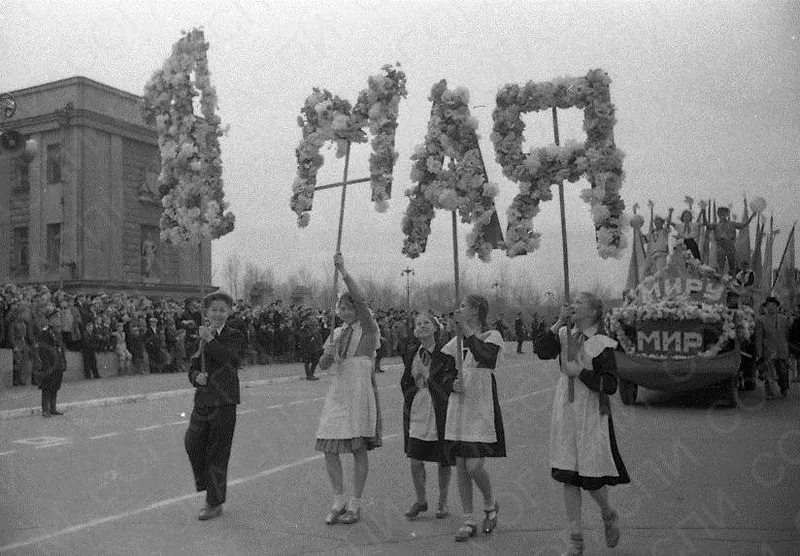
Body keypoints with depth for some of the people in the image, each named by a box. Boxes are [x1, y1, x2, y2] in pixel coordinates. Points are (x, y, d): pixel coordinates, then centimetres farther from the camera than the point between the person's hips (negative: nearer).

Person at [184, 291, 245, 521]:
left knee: (218, 451, 0)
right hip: (203, 399, 5)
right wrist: (197, 377, -7)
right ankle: (208, 482, 20)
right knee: (192, 442, -6)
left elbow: (230, 357, -21)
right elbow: (193, 369, 15)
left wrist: (209, 339, -18)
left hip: (224, 401, -4)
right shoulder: (200, 337, 14)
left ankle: (215, 503, 11)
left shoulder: (235, 337, -1)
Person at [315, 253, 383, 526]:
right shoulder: (336, 334, 14)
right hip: (337, 392, 5)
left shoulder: (368, 328, -2)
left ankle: (355, 504, 10)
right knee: (329, 449, 2)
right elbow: (323, 366, 7)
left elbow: (360, 300, -18)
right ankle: (338, 501, 17)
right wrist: (328, 354, -16)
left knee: (359, 449, 0)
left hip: (361, 392, -5)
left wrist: (343, 270, -23)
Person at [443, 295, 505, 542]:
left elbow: (484, 356, -25)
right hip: (458, 406, 6)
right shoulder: (457, 340, 13)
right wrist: (451, 384, -6)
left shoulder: (492, 336, -3)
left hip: (481, 406, -5)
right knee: (460, 465, 5)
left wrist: (466, 329, -22)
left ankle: (490, 504, 19)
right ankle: (468, 521, 16)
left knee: (474, 466, -11)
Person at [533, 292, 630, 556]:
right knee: (568, 477, 6)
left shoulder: (602, 344, -9)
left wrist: (580, 372, -18)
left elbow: (610, 385, -13)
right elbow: (542, 351, -13)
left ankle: (609, 516, 34)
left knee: (591, 479, 1)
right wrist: (559, 323, -17)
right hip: (565, 413, 4)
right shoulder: (564, 334, 5)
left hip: (591, 416, -4)